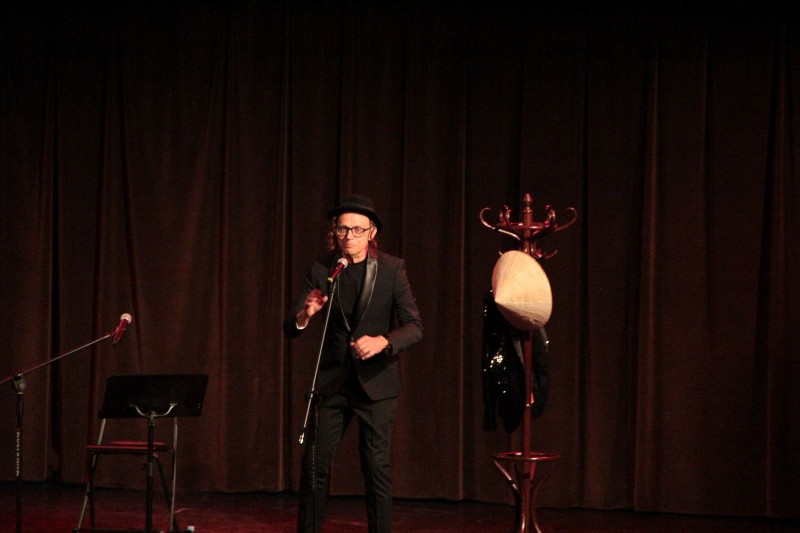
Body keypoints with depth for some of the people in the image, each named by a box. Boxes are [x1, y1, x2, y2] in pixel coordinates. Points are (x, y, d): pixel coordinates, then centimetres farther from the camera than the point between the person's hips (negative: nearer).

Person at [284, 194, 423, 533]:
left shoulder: (392, 269, -5)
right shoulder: (321, 270, -1)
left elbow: (415, 327, -10)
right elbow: (289, 328, -2)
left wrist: (382, 341, -29)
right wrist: (304, 315, -26)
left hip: (376, 381, -2)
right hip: (332, 380, 2)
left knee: (377, 467, -1)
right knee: (314, 465, 2)